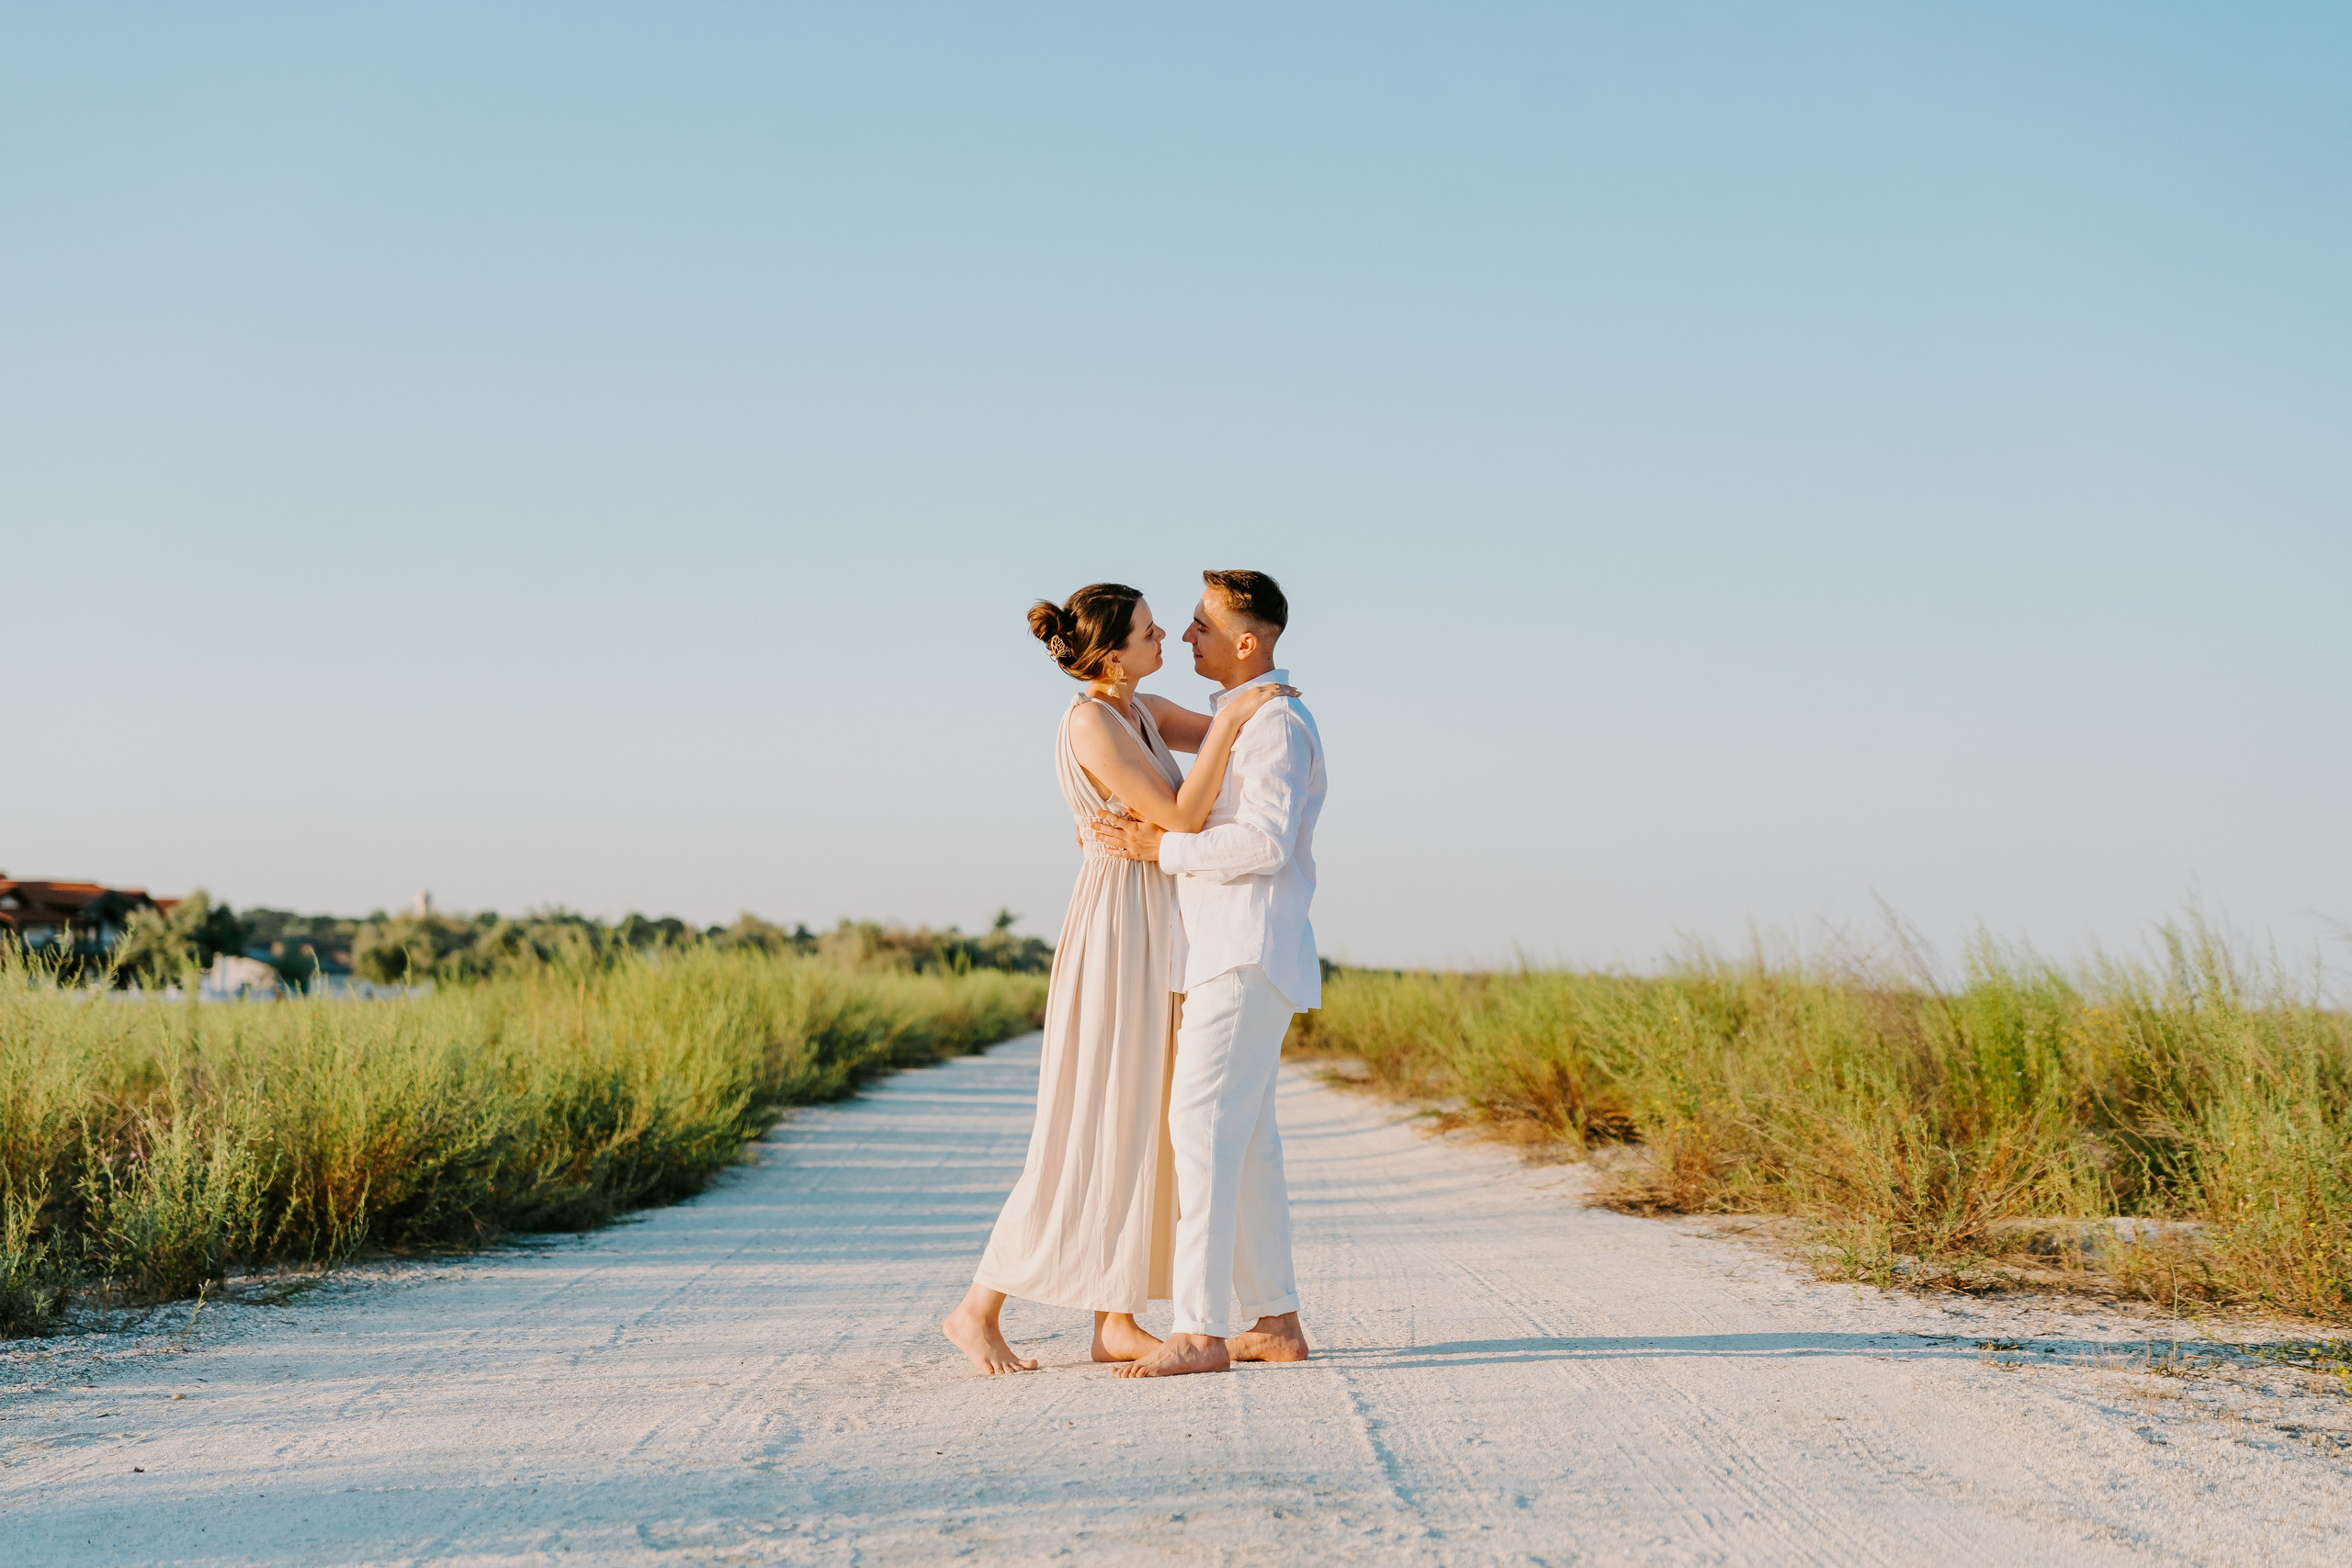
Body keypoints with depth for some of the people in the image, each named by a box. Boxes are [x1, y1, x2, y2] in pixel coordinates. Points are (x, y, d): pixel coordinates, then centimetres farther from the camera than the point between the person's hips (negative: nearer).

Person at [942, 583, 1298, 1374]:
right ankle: (979, 1309, 2)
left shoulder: (1144, 710, 10)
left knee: (1143, 1127, 9)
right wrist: (1230, 719, -19)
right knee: (1089, 1135, -6)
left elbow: (1236, 741, 21)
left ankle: (1117, 1322, 12)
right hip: (1118, 930, -10)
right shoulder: (1091, 723, -18)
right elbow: (1183, 817, -21)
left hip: (1153, 934, 10)